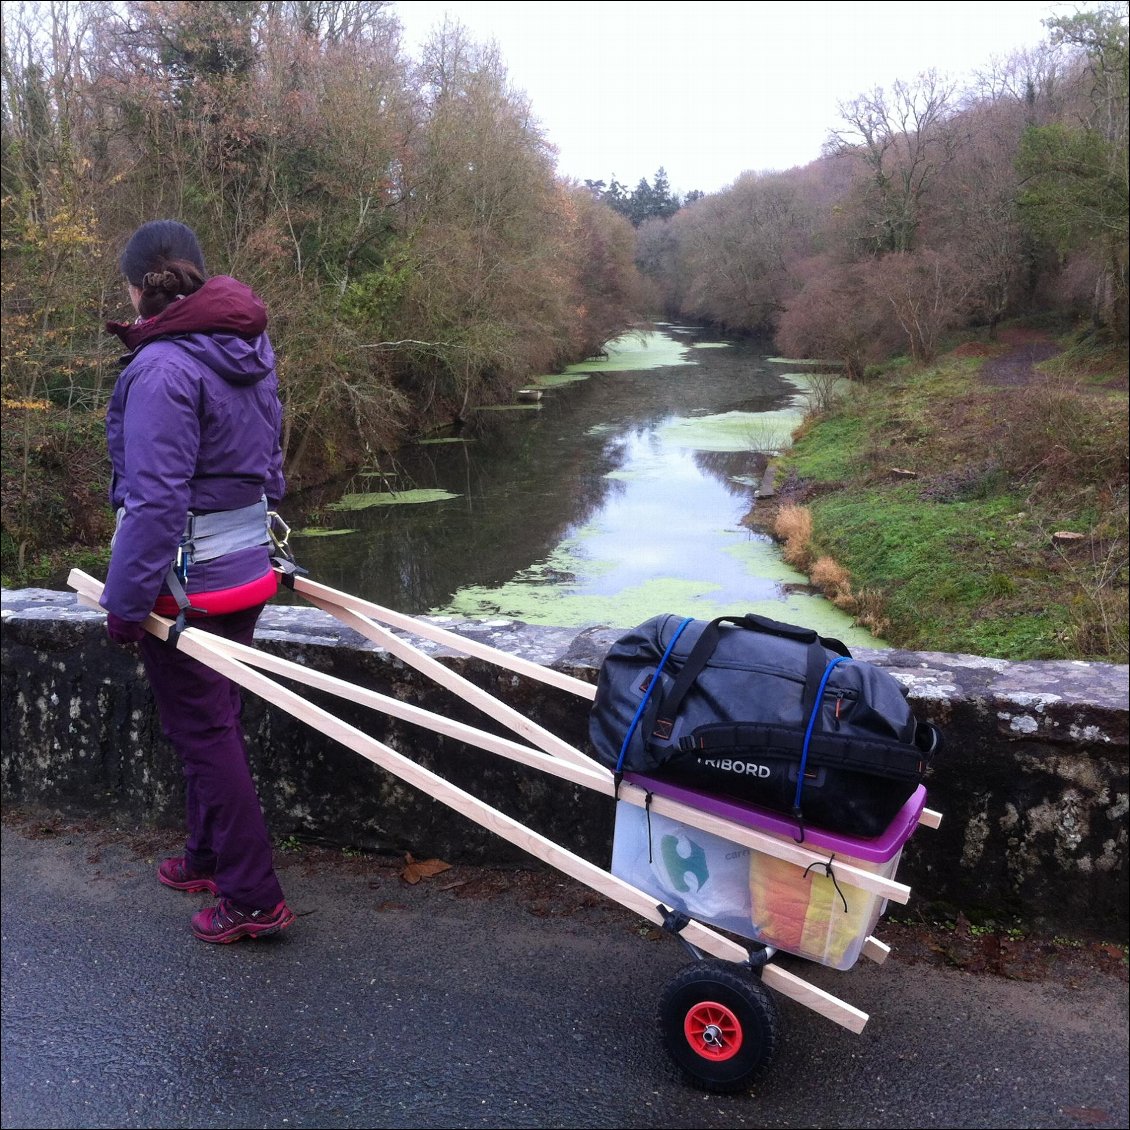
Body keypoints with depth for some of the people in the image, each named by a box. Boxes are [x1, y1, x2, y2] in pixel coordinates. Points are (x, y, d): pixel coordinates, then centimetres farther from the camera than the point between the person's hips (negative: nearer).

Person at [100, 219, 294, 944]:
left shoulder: (162, 368, -19)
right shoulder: (249, 352, 7)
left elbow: (155, 499, -23)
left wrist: (125, 601, -16)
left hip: (184, 580, -8)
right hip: (245, 568, 8)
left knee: (203, 730, 3)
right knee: (215, 720, 21)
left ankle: (254, 899, 12)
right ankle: (210, 858, 38)